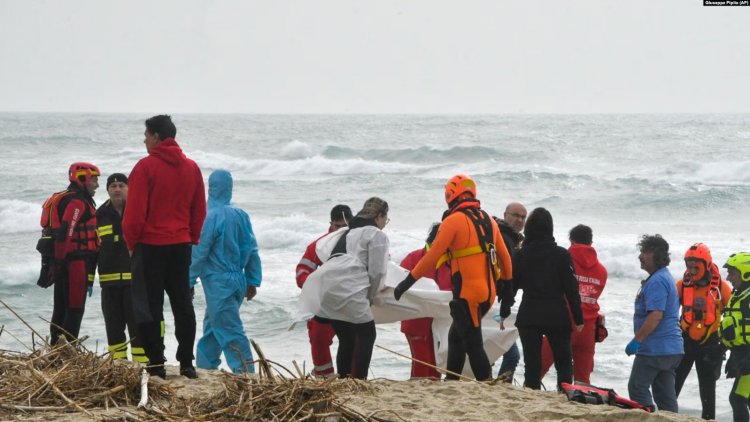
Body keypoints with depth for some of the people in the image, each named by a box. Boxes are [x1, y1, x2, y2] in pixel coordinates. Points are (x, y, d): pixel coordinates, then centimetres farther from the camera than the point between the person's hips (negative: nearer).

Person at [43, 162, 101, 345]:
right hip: (76, 260, -10)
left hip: (62, 260, 10)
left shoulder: (63, 199, 20)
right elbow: (65, 232, -22)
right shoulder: (77, 202, -13)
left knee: (61, 307, 13)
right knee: (75, 307, -8)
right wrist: (59, 261, -24)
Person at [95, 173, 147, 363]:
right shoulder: (101, 215, 12)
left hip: (135, 278, -4)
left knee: (137, 322, -7)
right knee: (113, 323, 8)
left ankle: (142, 360, -4)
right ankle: (117, 361, 16)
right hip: (109, 279, 4)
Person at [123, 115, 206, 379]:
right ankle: (186, 363, 10)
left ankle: (156, 364, 0)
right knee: (183, 304, 11)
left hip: (151, 246, -5)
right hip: (181, 246, 5)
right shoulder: (191, 168, 7)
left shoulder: (146, 167, -11)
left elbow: (135, 211, -11)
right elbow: (199, 210, 11)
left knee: (150, 306, 0)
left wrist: (131, 242, 0)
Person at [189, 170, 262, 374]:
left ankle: (245, 372, -12)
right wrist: (252, 281, 16)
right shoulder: (241, 215, 6)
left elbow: (199, 253, -13)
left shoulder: (212, 217, -15)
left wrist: (188, 282, -6)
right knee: (211, 326, 19)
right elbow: (252, 251, 9)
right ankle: (204, 367, 26)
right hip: (237, 281, 8)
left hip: (218, 283, -8)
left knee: (230, 331, -7)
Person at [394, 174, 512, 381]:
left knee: (473, 344, -5)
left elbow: (432, 256, -12)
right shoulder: (488, 220, 12)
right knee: (456, 337, 19)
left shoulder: (454, 221, -9)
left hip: (467, 293, -8)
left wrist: (408, 281, -7)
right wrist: (508, 279, 38)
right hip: (488, 292, 8)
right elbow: (504, 256, 21)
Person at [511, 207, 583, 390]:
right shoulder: (561, 255, -6)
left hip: (529, 317, 1)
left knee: (532, 364, 3)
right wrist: (578, 318, -1)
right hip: (557, 317, -1)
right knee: (564, 363, 10)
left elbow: (513, 284, 6)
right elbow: (571, 288, -5)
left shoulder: (521, 255, -1)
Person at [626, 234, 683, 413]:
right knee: (665, 395, 10)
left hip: (654, 349, -10)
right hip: (671, 349, 10)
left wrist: (637, 340, -21)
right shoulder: (666, 277, 18)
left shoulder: (657, 281, -16)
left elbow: (655, 315, -25)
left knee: (637, 388, -5)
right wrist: (640, 339, 24)